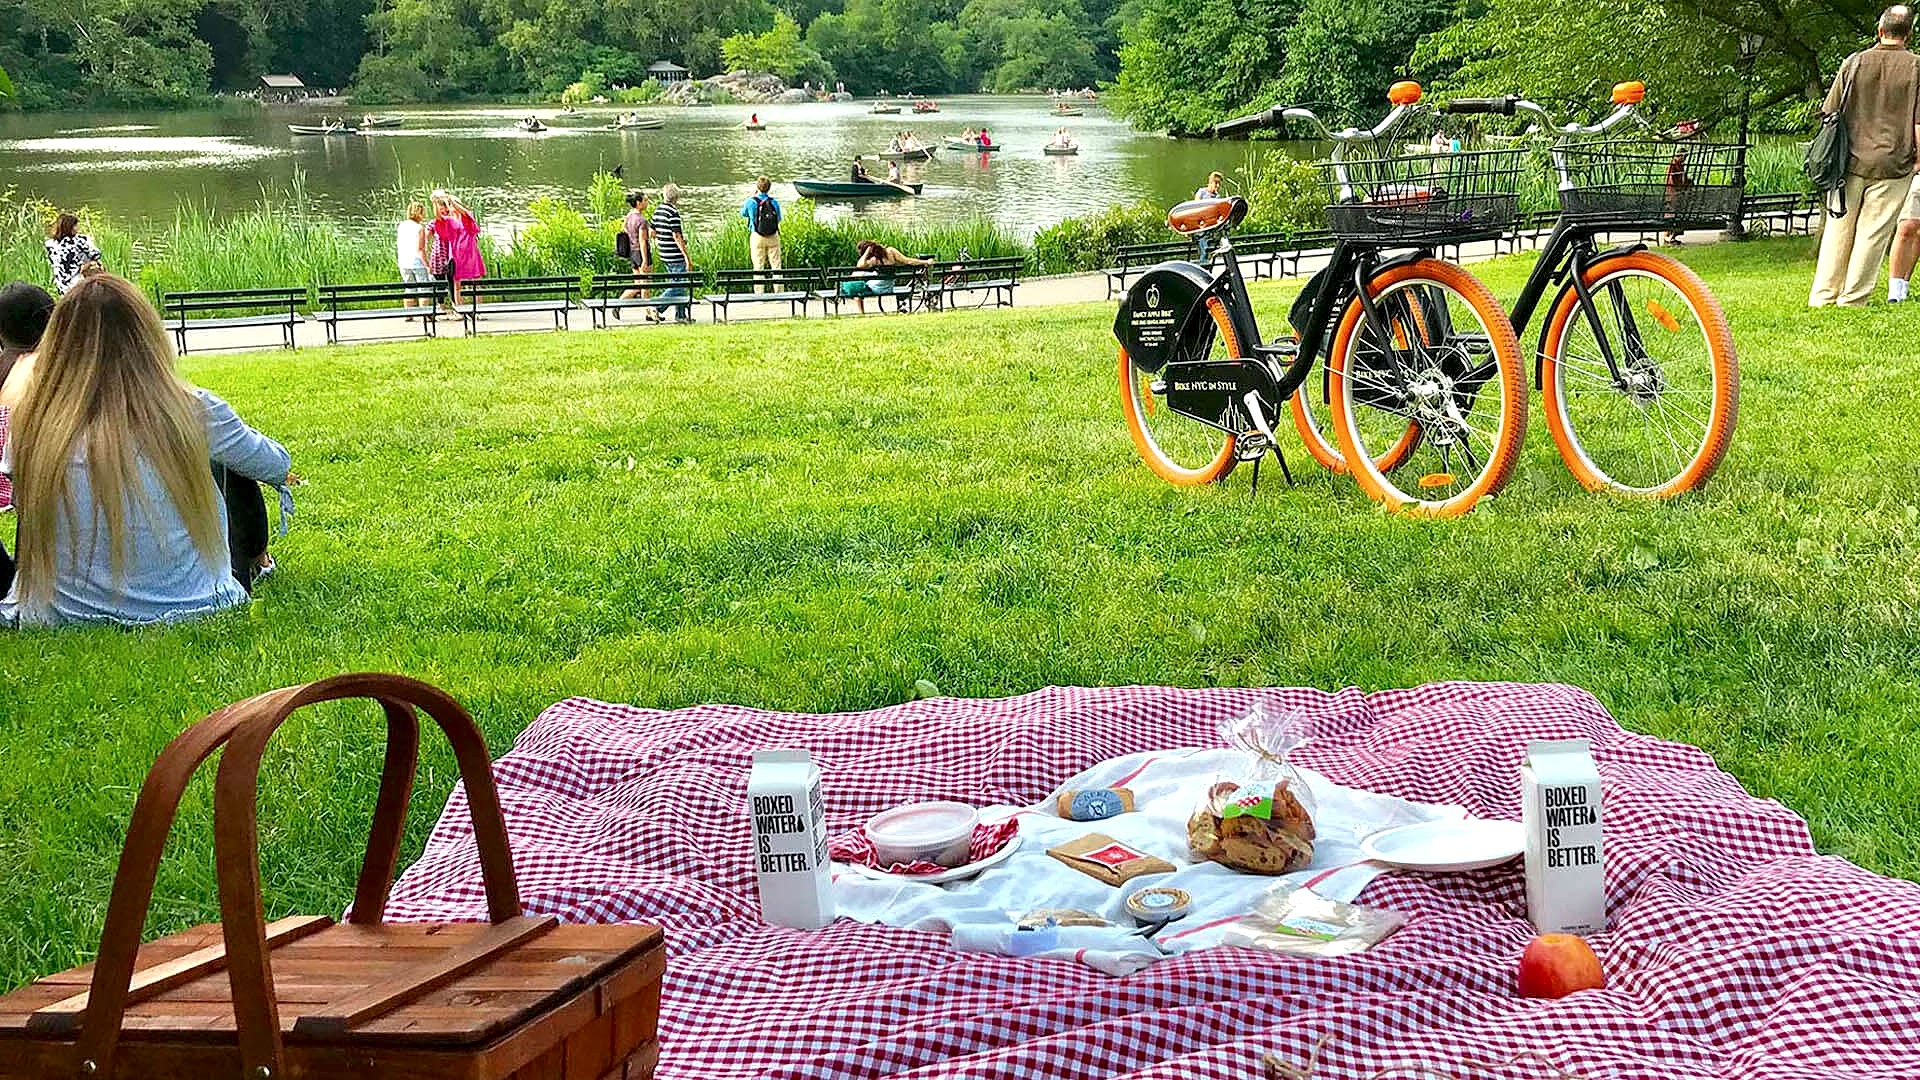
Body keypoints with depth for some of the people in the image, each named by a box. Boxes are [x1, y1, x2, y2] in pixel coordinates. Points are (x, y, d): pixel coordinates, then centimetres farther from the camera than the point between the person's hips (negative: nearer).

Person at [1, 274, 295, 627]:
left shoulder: (31, 425, -10)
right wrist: (282, 471, 29)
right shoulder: (192, 411, -14)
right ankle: (256, 564, 50)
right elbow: (275, 465, 4)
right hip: (187, 609, -1)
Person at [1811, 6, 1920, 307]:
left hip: (1851, 161, 2)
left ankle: (1822, 295, 12)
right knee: (1873, 232, 5)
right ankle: (1852, 298, 7)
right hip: (1892, 165, -2)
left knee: (1838, 229, 10)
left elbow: (1830, 113, 5)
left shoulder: (1854, 62, 2)